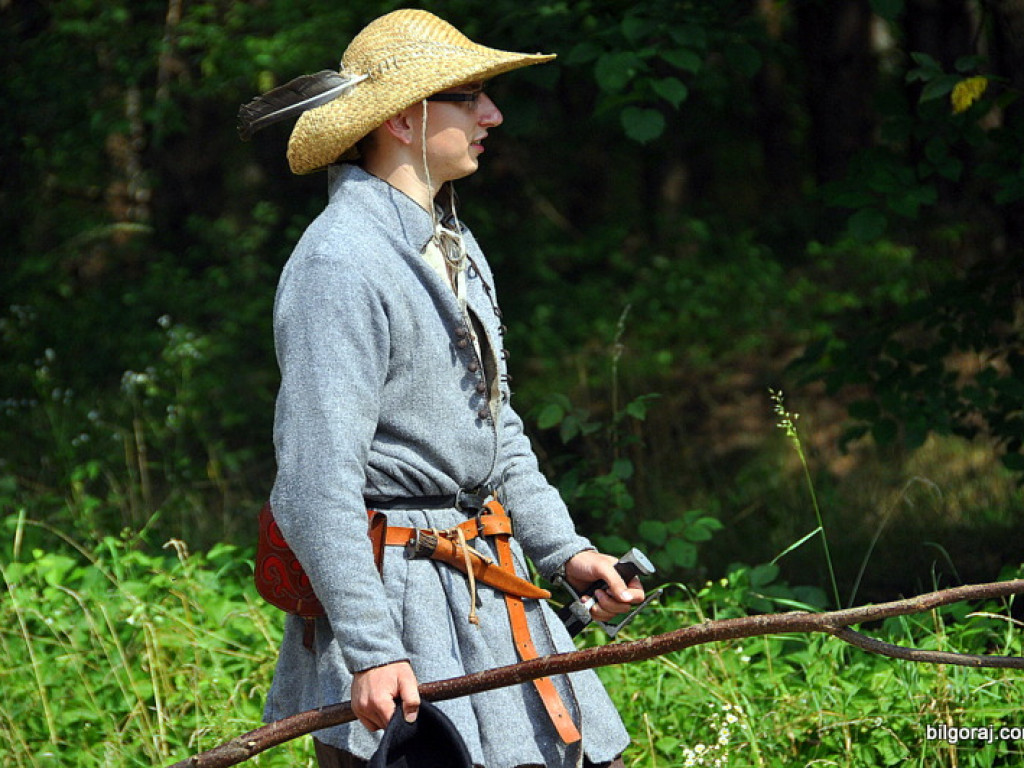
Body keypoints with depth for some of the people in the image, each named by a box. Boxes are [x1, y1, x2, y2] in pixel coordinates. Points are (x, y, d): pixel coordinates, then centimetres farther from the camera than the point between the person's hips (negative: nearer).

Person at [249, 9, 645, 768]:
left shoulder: (453, 247, 15)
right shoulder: (342, 263, -17)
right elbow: (317, 478, -22)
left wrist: (565, 551, 13)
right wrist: (370, 649, -26)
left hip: (482, 584, 9)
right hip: (394, 586, -9)